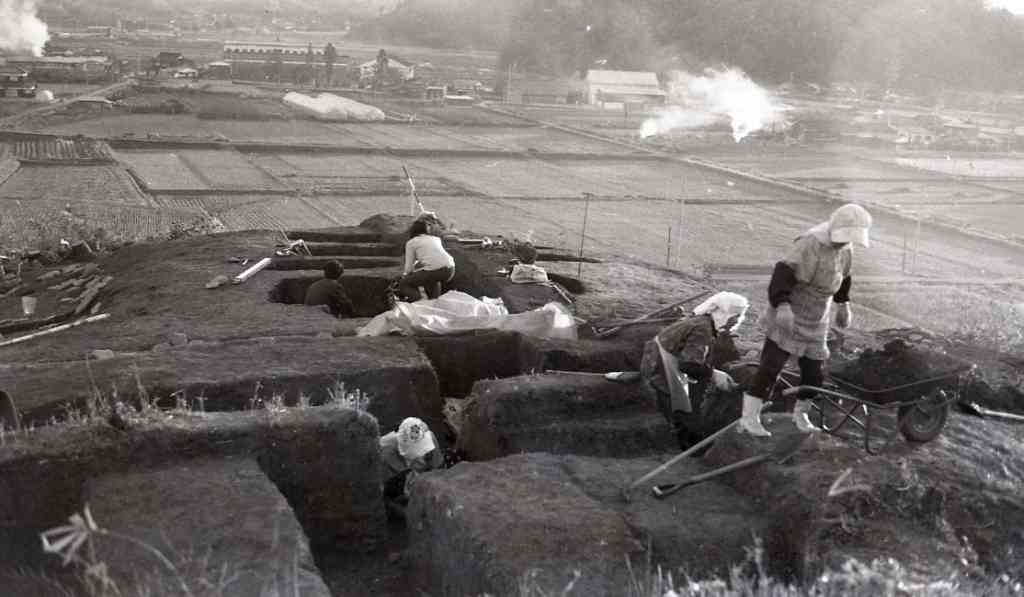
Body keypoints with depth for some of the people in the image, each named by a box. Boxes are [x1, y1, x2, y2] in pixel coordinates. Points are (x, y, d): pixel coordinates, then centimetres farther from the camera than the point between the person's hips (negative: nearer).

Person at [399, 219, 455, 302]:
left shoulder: (411, 242, 13)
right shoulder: (436, 239, 27)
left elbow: (409, 267, 11)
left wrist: (405, 275, 32)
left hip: (433, 271, -6)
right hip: (450, 270, 6)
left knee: (402, 284, 14)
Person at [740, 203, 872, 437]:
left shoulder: (845, 248, 4)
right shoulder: (810, 244, -22)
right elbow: (783, 272, -34)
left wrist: (843, 304, 30)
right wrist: (782, 305, -47)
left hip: (816, 321, 7)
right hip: (788, 316, -7)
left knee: (815, 372, 8)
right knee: (771, 366, -11)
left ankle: (800, 414, 30)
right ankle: (749, 418, -7)